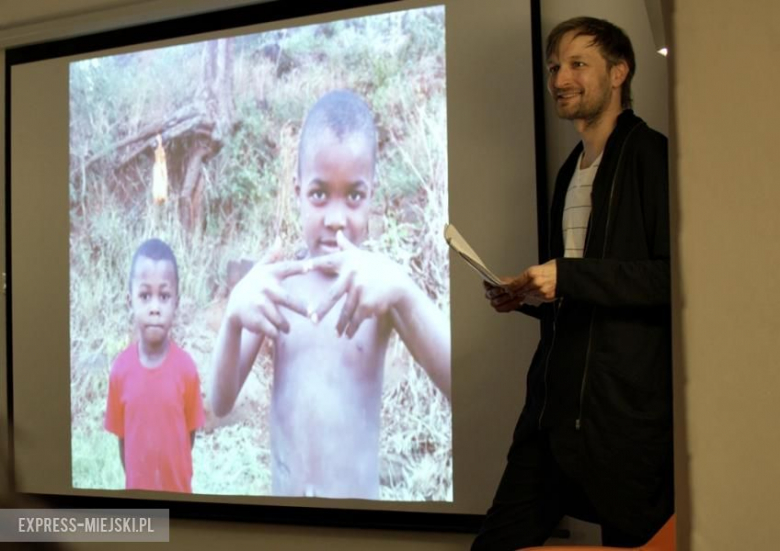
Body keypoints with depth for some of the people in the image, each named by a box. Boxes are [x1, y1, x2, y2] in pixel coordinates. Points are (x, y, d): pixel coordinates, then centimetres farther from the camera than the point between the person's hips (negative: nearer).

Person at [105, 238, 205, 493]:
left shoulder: (186, 368, -13)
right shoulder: (121, 369, -10)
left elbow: (189, 436, -2)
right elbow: (122, 437, 0)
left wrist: (177, 477, 2)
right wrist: (135, 481, 3)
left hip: (178, 488, -1)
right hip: (137, 489, 1)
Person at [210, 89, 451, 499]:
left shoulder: (381, 284, -9)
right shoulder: (278, 282, -3)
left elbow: (454, 385, -21)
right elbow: (221, 403, -5)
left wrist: (402, 290, -36)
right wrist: (233, 316, -23)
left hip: (360, 495, -2)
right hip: (283, 495, 2)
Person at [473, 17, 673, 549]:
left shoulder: (651, 156, -6)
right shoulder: (571, 171, 20)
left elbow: (677, 277, -17)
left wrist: (568, 277, -19)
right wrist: (531, 296, 9)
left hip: (627, 414, -8)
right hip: (555, 406, 8)